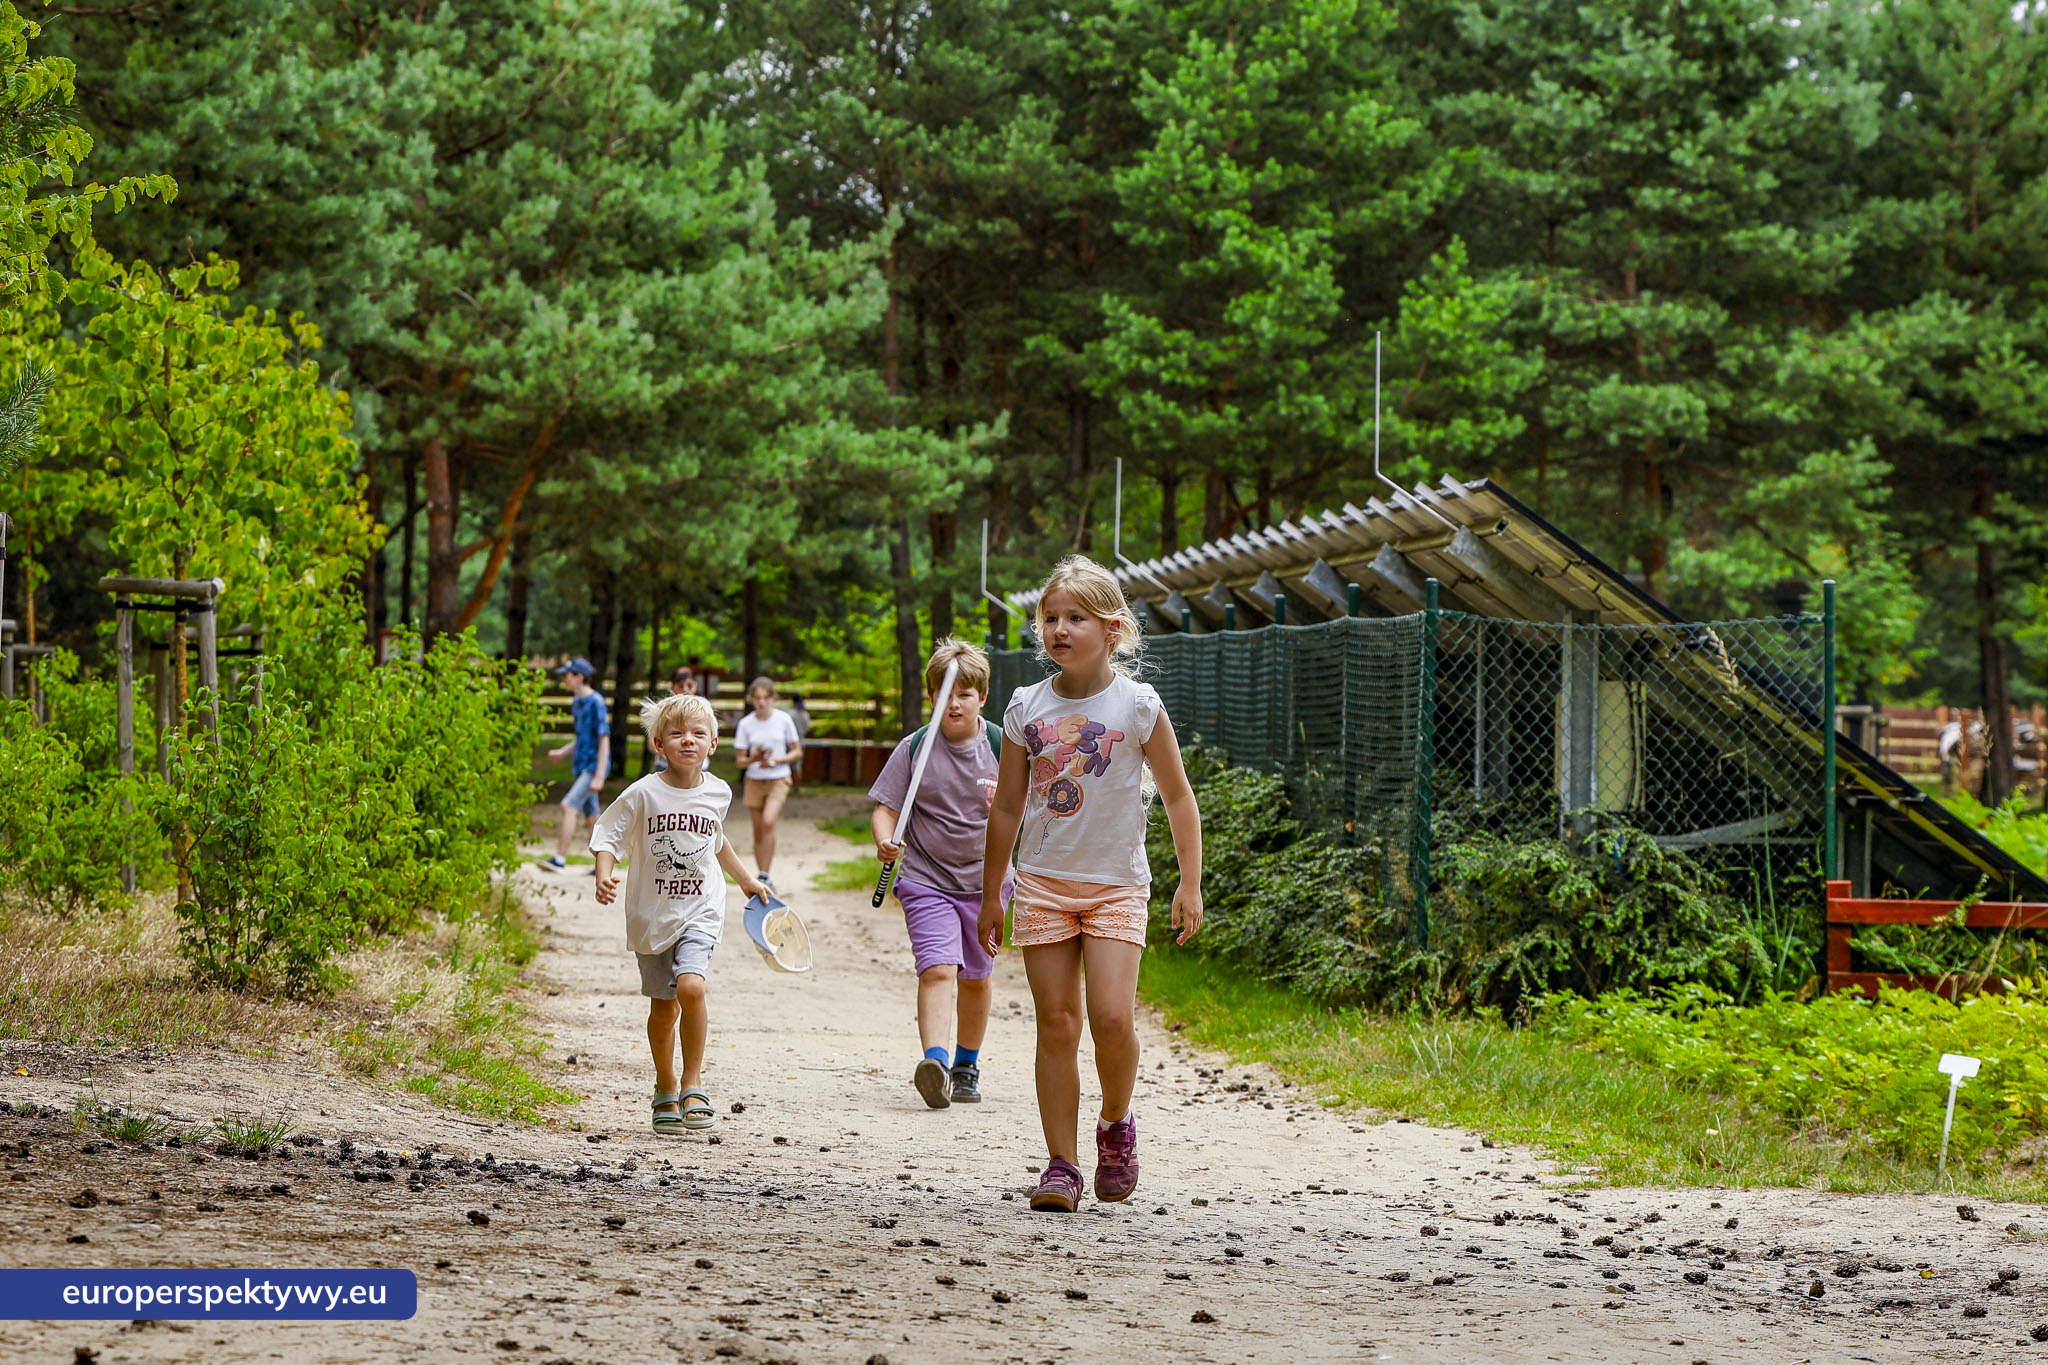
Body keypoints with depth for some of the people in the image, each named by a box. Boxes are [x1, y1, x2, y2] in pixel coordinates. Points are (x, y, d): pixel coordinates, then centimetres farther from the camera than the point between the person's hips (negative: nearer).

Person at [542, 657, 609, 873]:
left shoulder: (595, 702, -14)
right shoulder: (576, 702, 13)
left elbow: (604, 740, -16)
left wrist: (599, 776, -20)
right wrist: (563, 752, 11)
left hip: (593, 766, -9)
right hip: (581, 766, 9)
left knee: (569, 806, -18)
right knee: (592, 815, 9)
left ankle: (560, 859, -20)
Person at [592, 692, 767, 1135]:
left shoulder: (717, 794, 1)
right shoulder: (644, 794, -10)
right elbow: (607, 837, -7)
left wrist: (746, 880, 29)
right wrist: (604, 876, -26)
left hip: (699, 911, 0)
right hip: (651, 915, 0)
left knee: (690, 986, -22)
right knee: (663, 1007, 8)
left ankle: (693, 1086, -8)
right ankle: (666, 1090, 30)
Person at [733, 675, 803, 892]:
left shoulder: (783, 719, -4)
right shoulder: (745, 724, -2)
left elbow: (797, 751, 3)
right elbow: (740, 761, 1)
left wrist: (775, 760, -14)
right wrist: (754, 759, -21)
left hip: (778, 779, -2)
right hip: (754, 782, 2)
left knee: (768, 822, -22)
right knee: (758, 831, 5)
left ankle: (765, 876, -19)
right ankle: (762, 879, 16)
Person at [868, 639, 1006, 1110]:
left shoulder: (1001, 747, -2)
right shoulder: (914, 748, -3)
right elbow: (885, 807, -3)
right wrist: (884, 841, -23)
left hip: (984, 881, 2)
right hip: (926, 878, -2)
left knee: (975, 978, 13)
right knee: (937, 969, -19)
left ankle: (967, 1066, 29)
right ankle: (934, 1063, -33)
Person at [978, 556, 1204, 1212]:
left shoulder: (1137, 705, -5)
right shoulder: (1027, 707, 2)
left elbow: (1178, 797, 2)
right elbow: (1007, 807, 11)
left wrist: (1190, 885, -1)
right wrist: (991, 895, 13)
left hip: (1115, 885, -2)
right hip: (1043, 881, 2)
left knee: (1112, 1017, -16)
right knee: (1056, 1023, -1)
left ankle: (1117, 1125, 11)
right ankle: (1061, 1166, 4)